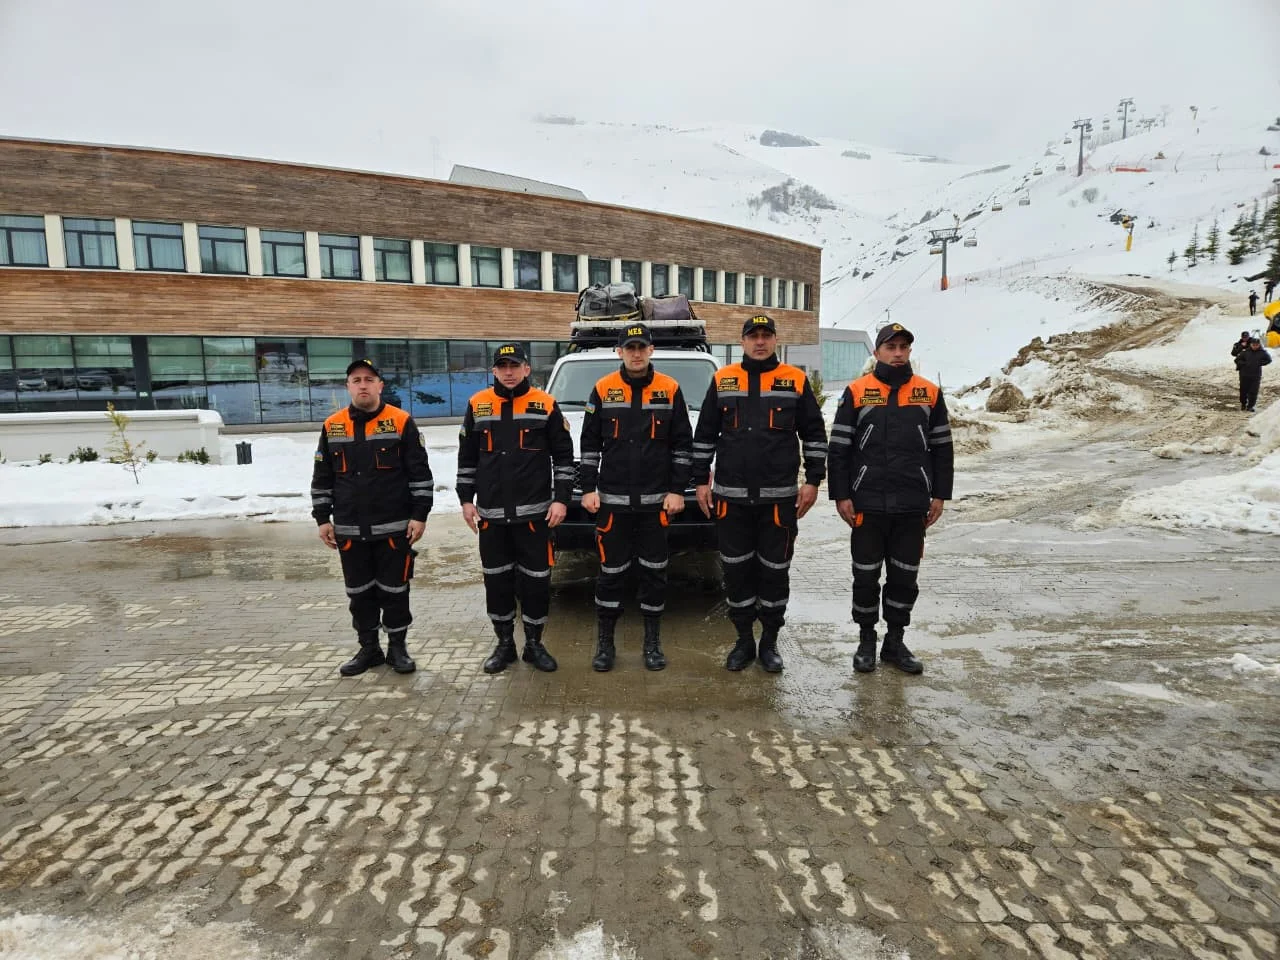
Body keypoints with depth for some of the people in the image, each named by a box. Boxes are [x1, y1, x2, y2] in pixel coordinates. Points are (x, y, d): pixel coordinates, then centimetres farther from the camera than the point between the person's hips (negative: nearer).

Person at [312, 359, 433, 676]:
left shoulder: (401, 422, -4)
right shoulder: (332, 426, 7)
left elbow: (420, 473, -5)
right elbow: (321, 478, 12)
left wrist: (419, 515, -9)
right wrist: (322, 518, 7)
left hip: (394, 527, -3)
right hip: (349, 530, 4)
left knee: (394, 590, 6)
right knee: (359, 593, 12)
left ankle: (397, 647, 21)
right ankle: (368, 649, 26)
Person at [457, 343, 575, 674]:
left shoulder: (545, 405, -1)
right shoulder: (478, 405, 6)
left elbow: (563, 456, 0)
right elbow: (467, 458, 11)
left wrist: (561, 498, -6)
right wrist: (466, 499, 6)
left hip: (535, 512, -2)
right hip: (491, 513, 2)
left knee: (536, 580, 5)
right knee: (497, 581, 10)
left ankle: (534, 644, 22)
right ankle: (504, 644, 25)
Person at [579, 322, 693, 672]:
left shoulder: (670, 390, 2)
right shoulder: (602, 390, 2)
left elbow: (682, 445, 3)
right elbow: (589, 444, 5)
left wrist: (677, 491, -2)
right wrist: (588, 489, -1)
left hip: (657, 500, 1)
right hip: (612, 500, 0)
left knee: (655, 572, 8)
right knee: (611, 572, 6)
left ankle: (653, 643, 22)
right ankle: (604, 643, 20)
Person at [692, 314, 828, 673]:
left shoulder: (796, 381, 2)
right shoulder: (722, 380, 5)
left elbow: (814, 434, 5)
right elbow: (704, 435, 8)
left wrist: (813, 480, 0)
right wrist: (701, 481, 5)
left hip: (779, 496, -1)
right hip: (731, 496, 1)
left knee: (775, 570, 7)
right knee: (736, 570, 8)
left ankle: (769, 641, 24)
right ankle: (744, 640, 23)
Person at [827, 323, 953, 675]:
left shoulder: (929, 393, 7)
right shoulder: (856, 392, 0)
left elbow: (941, 448, 11)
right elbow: (838, 449, -1)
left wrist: (939, 495, 6)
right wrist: (841, 496, -6)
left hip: (914, 506, 2)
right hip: (868, 504, -2)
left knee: (904, 578, 10)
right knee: (866, 577, 7)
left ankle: (895, 642, 24)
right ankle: (866, 640, 22)